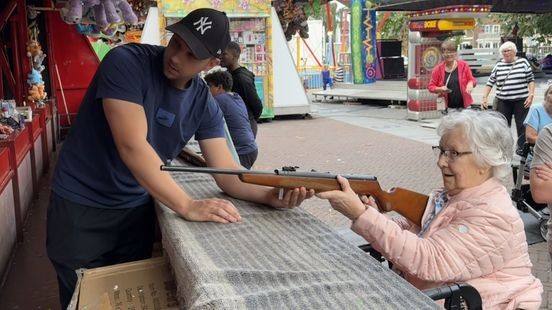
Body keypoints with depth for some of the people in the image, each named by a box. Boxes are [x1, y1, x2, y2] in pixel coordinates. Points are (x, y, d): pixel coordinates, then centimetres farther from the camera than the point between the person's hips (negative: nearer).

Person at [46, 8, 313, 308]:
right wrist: (187, 206, -36)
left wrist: (270, 194, -29)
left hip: (136, 209, 4)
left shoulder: (204, 103, -7)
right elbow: (133, 147, -31)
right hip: (81, 206, -4)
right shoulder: (126, 62, -22)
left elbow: (226, 172, -9)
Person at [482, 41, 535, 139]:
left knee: (522, 127, 3)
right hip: (503, 102, 2)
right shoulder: (498, 65, 5)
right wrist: (485, 97, -6)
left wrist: (531, 95, -7)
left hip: (521, 101, -1)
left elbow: (531, 80, 3)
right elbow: (490, 82, 5)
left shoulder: (523, 62, 1)